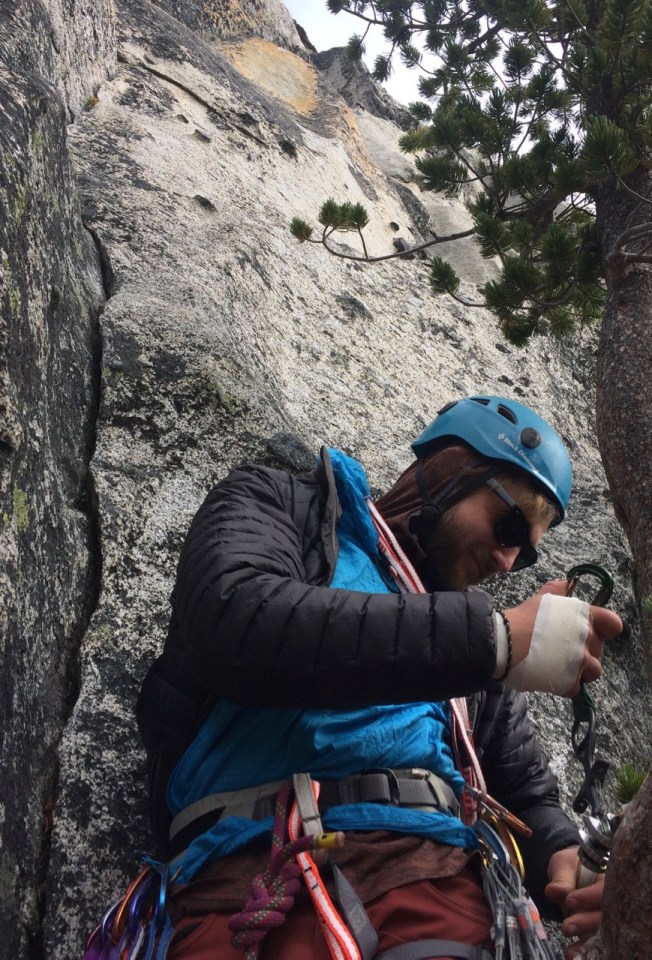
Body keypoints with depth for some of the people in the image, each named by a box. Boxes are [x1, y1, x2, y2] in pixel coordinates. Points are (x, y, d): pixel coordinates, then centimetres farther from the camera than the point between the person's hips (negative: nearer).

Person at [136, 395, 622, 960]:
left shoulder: (476, 617, 25)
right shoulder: (276, 504, 10)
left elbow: (527, 796, 29)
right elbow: (235, 622, -13)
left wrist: (563, 862, 4)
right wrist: (495, 638, -14)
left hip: (436, 877, 3)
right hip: (251, 867, -2)